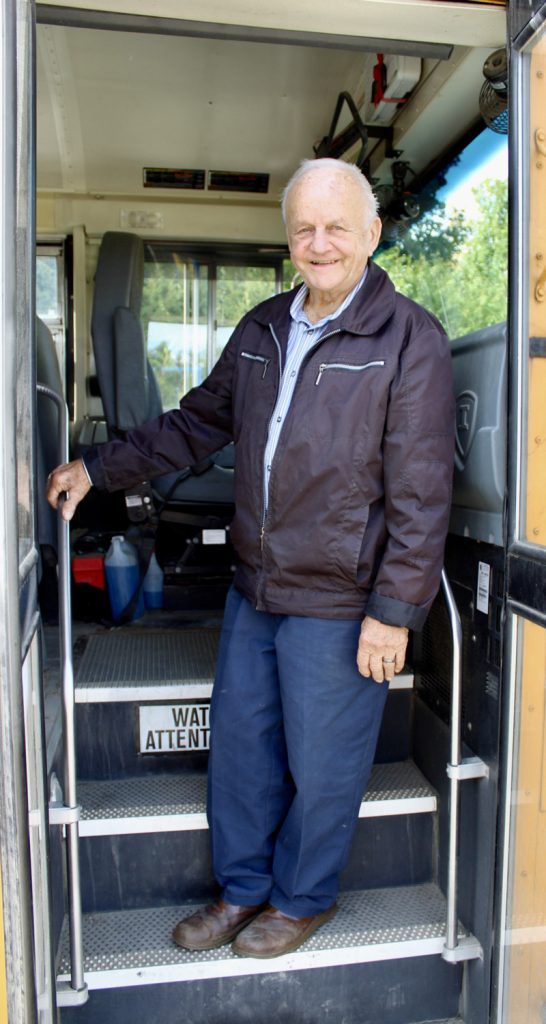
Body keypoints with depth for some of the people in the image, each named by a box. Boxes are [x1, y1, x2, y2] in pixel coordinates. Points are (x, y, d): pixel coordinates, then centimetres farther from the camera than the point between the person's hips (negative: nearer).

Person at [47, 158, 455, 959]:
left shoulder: (408, 338, -12)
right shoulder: (262, 330, 8)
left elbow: (420, 492, -14)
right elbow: (196, 424, 17)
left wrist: (394, 609, -16)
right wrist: (98, 469, 14)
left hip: (338, 604, -6)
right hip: (254, 590, 7)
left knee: (321, 765, 11)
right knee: (241, 744, 18)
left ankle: (303, 899, 38)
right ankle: (243, 888, 41)